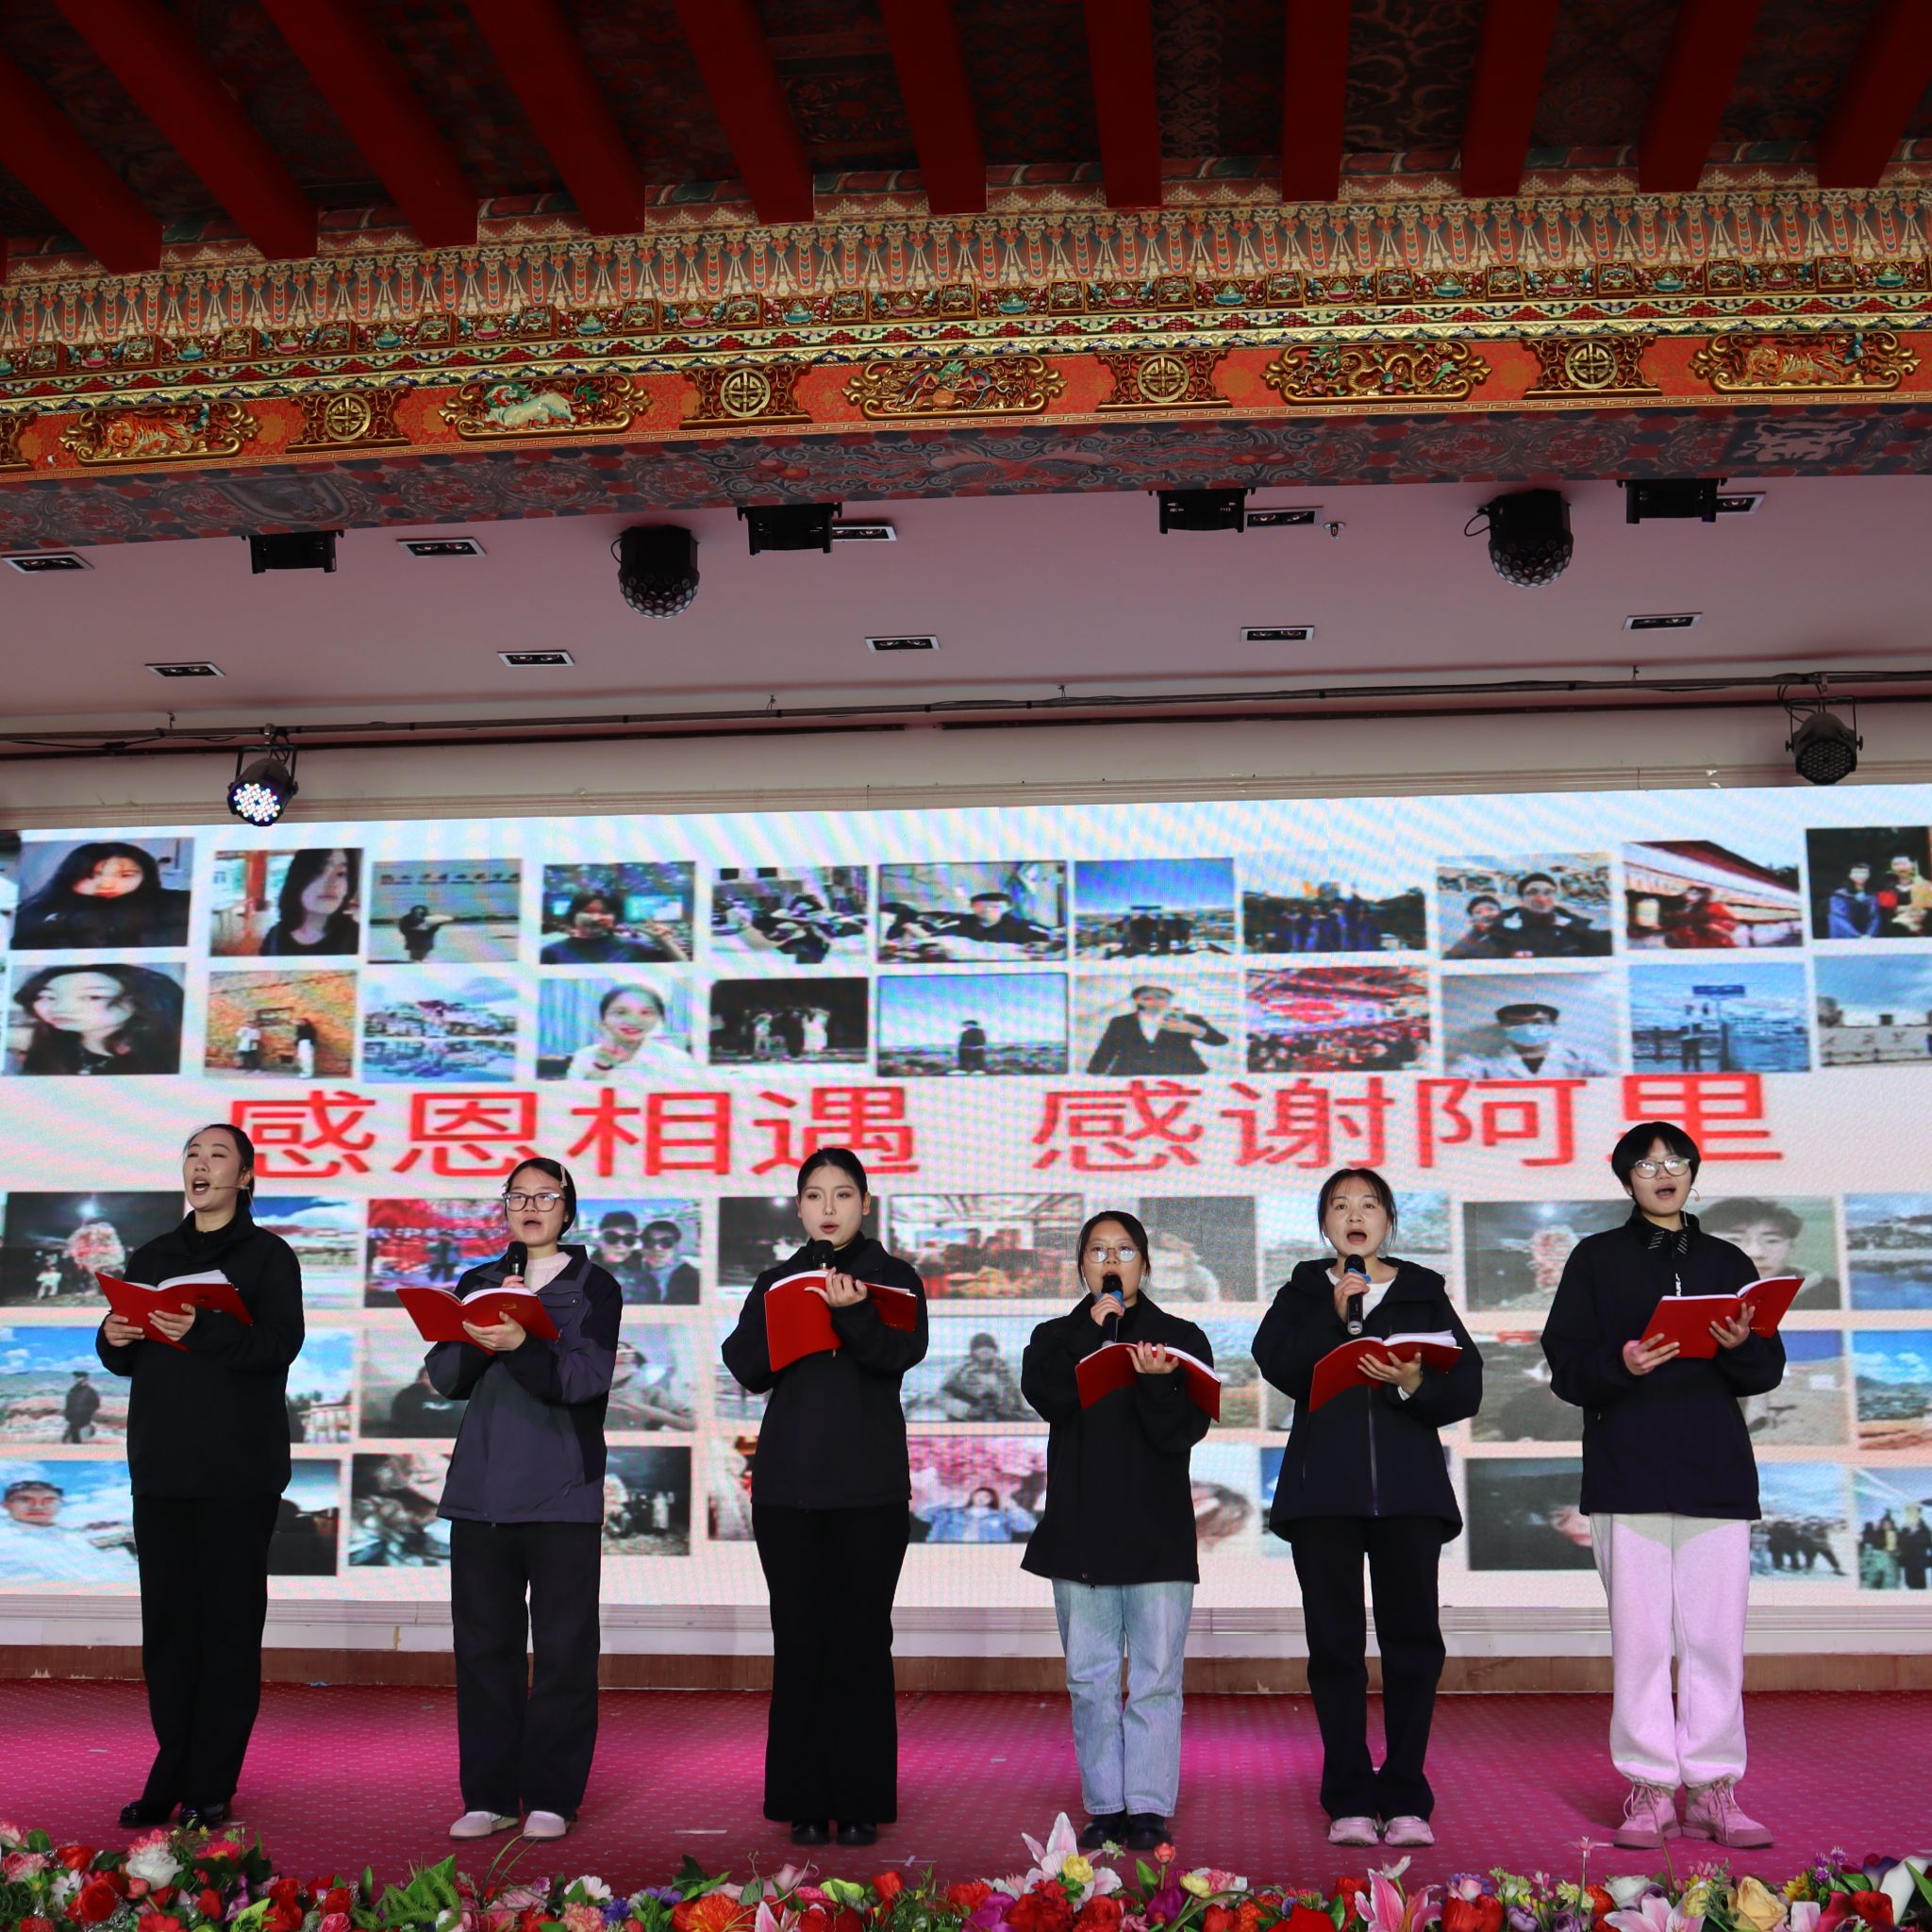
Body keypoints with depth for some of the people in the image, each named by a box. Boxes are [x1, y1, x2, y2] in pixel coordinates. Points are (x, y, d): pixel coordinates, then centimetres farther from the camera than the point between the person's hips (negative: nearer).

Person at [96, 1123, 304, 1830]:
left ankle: (211, 1786, 2)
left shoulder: (268, 1255, 2)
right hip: (161, 1461, 4)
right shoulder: (152, 1258, 16)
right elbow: (121, 1360, 16)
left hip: (238, 1466, -4)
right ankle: (171, 1774, 13)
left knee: (230, 1619, -2)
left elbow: (280, 1344, -12)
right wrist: (114, 1339, -7)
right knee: (166, 1618, 5)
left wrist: (203, 1331, -26)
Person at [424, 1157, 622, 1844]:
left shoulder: (592, 1286, 3)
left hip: (561, 1494, -3)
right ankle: (489, 1795, 15)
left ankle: (551, 1797, 7)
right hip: (480, 1493, 3)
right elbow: (444, 1377, 5)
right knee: (484, 1645, 6)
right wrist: (483, 1333, -12)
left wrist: (520, 1344, -26)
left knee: (563, 1648, -2)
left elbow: (587, 1377, -11)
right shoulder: (477, 1284, 15)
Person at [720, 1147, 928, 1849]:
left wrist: (853, 1313, -31)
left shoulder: (894, 1278, 5)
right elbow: (746, 1368, -1)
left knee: (861, 1642, 1)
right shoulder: (776, 1281, 11)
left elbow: (902, 1352, -13)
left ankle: (861, 1803, 9)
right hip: (788, 1482, 2)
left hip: (870, 1487, -2)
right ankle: (805, 1803, 12)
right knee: (800, 1643, 4)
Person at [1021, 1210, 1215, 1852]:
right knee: (1090, 1679, 5)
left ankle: (1149, 1806, 7)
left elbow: (1185, 1431, -5)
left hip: (1158, 1534, -1)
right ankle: (1104, 1806, 14)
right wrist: (1097, 1330, -11)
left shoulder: (1181, 1338, 7)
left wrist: (1157, 1383, -23)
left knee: (1156, 1678, -1)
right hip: (1079, 1532, 1)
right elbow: (1047, 1395, -11)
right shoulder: (1055, 1337, 11)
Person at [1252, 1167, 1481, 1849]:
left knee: (1412, 1639, -1)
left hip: (1407, 1486, 0)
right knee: (1335, 1642, 0)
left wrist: (1416, 1383, -14)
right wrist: (1333, 1315, -13)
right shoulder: (1304, 1292, 14)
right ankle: (1349, 1802, 7)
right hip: (1324, 1486, 0)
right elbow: (1278, 1365, -4)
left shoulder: (1424, 1293, 13)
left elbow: (1466, 1387, 4)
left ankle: (1406, 1800, 8)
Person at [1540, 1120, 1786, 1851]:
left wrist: (1743, 1347, -9)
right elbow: (1565, 1363, 2)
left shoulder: (1727, 1262, 16)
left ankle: (1715, 1787, 9)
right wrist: (1619, 1365, -18)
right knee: (1639, 1637, -1)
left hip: (1717, 1473, 2)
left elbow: (1768, 1371, 13)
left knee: (1716, 1638, 1)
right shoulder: (1597, 1258, 9)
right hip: (1627, 1472, -2)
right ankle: (1650, 1790, 6)